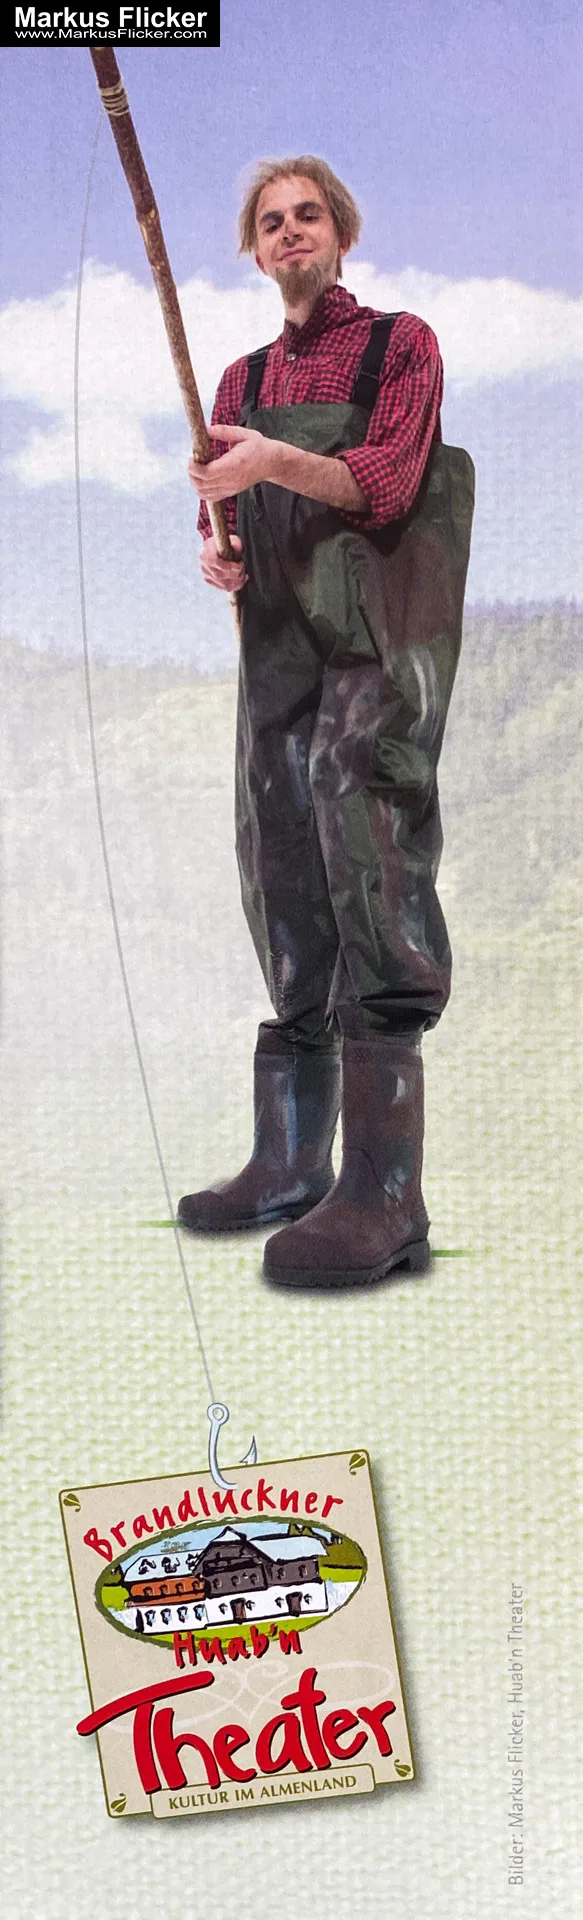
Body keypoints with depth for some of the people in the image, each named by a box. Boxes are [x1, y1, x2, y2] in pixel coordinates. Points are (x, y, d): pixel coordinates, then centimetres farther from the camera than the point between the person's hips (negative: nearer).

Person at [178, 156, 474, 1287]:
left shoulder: (400, 344, 9)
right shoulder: (243, 380, 24)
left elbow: (387, 481, -8)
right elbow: (227, 509, 20)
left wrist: (273, 463, -25)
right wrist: (216, 552, -4)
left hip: (380, 632, -6)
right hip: (280, 642, 6)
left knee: (359, 804, -26)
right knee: (282, 877, 2)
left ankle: (384, 1191, -31)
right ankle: (290, 1164, 8)